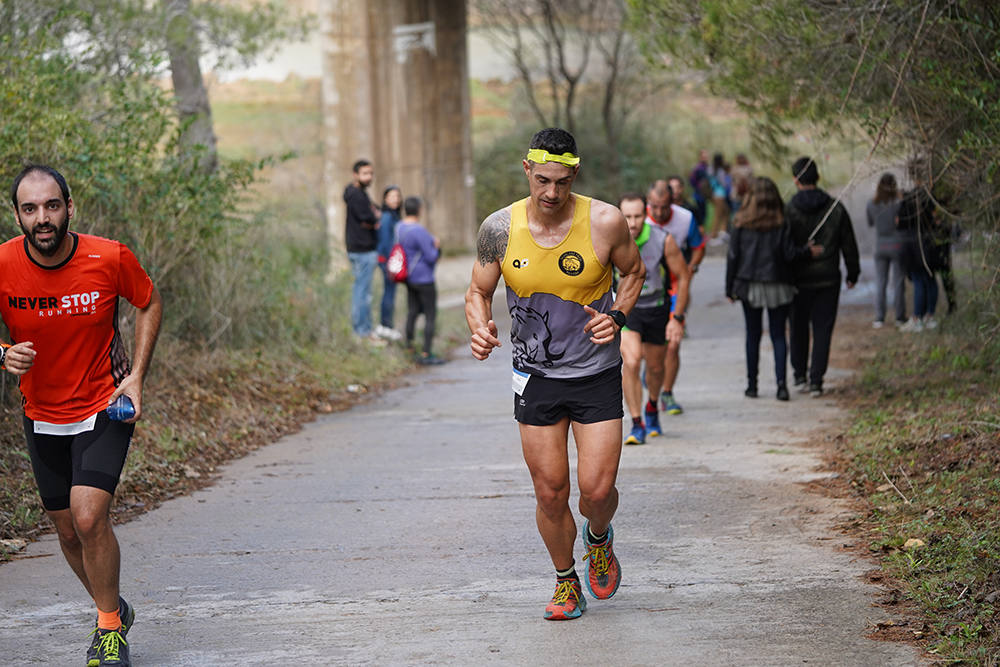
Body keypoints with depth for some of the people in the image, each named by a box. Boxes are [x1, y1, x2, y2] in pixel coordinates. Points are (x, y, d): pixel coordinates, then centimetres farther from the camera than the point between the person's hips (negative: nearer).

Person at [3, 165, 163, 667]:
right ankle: (114, 610, 38)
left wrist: (136, 376, -7)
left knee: (89, 515, -20)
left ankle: (110, 626, 0)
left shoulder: (110, 259, -18)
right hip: (43, 414, 3)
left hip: (105, 407, -3)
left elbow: (149, 304, 2)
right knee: (68, 531, 11)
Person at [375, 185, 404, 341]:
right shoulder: (387, 217, -17)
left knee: (388, 293, 14)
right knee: (389, 293, -4)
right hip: (387, 259, -10)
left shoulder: (393, 216, 12)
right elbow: (385, 241, -20)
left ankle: (384, 326, 21)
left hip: (391, 259, 10)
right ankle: (385, 327, 3)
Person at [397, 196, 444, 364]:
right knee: (430, 315, -1)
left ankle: (409, 346, 20)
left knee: (412, 312, 16)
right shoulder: (419, 231, -23)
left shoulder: (400, 227, 2)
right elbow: (431, 257, -22)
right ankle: (426, 354, -1)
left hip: (409, 279, 8)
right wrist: (436, 247, -2)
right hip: (423, 279, -8)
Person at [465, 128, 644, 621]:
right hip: (535, 377, 1)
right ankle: (566, 581, 27)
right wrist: (480, 329, -17)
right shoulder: (500, 228, -9)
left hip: (596, 375, -1)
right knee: (550, 494, 3)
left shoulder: (604, 222, -13)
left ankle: (599, 539, 30)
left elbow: (633, 272, 6)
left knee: (597, 490, -6)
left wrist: (616, 316, -11)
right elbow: (478, 291, 4)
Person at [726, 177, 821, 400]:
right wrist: (807, 251, 10)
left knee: (753, 335, 10)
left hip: (749, 287, 1)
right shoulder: (781, 224, -6)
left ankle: (752, 384, 12)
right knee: (778, 335, 5)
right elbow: (789, 253, -9)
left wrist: (730, 288, 5)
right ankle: (781, 383, -8)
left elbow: (733, 256, -2)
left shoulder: (741, 224, -3)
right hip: (777, 287, 0)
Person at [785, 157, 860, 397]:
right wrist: (853, 274, 16)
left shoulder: (788, 210, -9)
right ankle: (816, 380, -2)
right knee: (822, 329, 4)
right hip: (828, 278, 1)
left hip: (798, 279, -1)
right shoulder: (835, 208, -1)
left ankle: (800, 375, 20)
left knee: (798, 328, 14)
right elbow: (849, 245, 5)